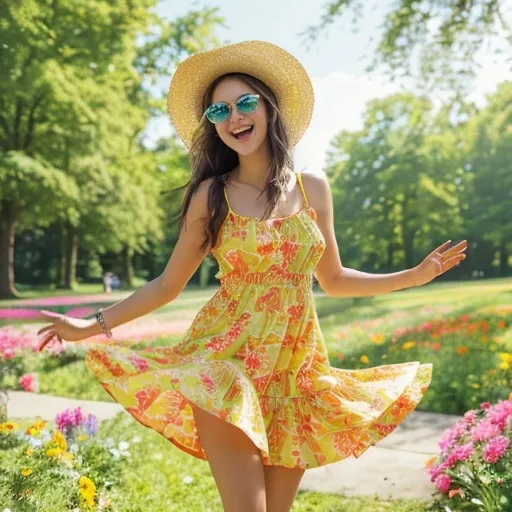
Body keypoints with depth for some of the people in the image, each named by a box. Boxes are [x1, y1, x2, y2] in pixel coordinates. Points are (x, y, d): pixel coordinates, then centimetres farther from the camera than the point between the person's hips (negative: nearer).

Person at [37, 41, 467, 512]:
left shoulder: (313, 188, 5)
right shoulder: (211, 194, -3)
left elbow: (333, 279, 14)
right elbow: (168, 284, 3)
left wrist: (416, 275, 12)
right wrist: (94, 325, -1)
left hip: (298, 368, 3)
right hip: (227, 361, -3)